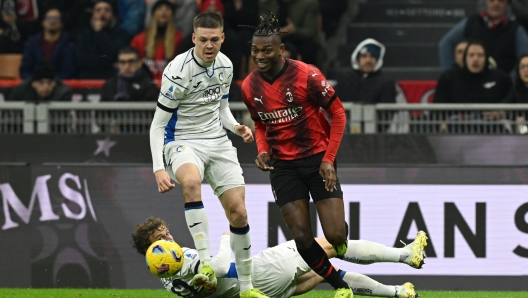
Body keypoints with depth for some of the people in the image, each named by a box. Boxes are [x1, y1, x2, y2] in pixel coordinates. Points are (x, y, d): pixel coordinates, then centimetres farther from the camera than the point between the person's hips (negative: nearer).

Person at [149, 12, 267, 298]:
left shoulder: (225, 65, 2)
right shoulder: (178, 71, -18)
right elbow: (158, 125, -14)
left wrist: (235, 126, -3)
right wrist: (158, 168, -24)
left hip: (217, 142, 6)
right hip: (182, 142, -6)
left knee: (238, 212, 1)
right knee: (191, 181, -39)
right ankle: (206, 263, -40)